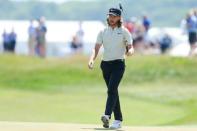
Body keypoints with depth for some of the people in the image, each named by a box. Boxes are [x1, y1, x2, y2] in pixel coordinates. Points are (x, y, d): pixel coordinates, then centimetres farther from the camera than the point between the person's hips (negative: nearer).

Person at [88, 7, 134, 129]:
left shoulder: (124, 31, 1)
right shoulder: (103, 32, 11)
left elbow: (131, 48, -2)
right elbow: (97, 48, 5)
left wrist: (130, 51, -27)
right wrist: (92, 60, -13)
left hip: (118, 64, -5)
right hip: (105, 64, 5)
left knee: (112, 89, -21)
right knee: (113, 92, 8)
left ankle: (107, 116, -34)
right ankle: (118, 119, 12)